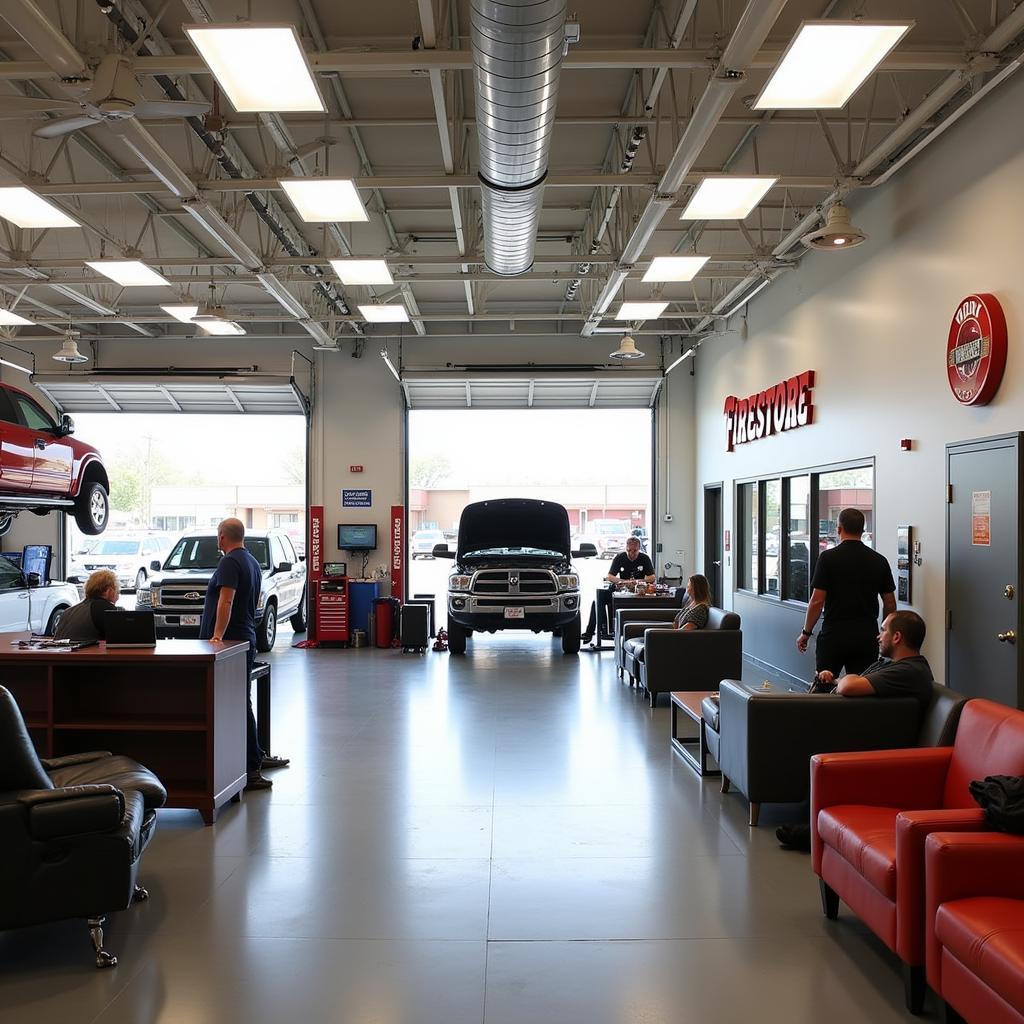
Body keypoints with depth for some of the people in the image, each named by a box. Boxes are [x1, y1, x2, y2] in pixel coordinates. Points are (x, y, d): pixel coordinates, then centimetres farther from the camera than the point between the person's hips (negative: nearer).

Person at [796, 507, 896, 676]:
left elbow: (817, 601, -9)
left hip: (834, 634, -3)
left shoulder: (828, 557, -7)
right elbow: (890, 603, 7)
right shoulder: (879, 561, 3)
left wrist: (806, 632, 1)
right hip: (867, 636, 3)